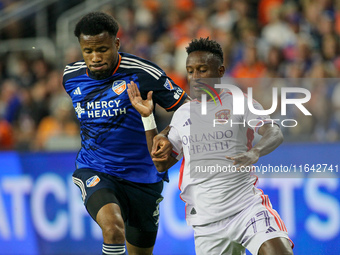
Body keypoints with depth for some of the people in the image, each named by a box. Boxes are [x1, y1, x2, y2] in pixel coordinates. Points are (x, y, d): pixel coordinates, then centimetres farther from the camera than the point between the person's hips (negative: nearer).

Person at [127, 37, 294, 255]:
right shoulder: (183, 114, 16)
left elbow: (275, 134, -12)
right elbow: (162, 164, 17)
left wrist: (255, 152, -33)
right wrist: (148, 117, 9)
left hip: (247, 206, -4)